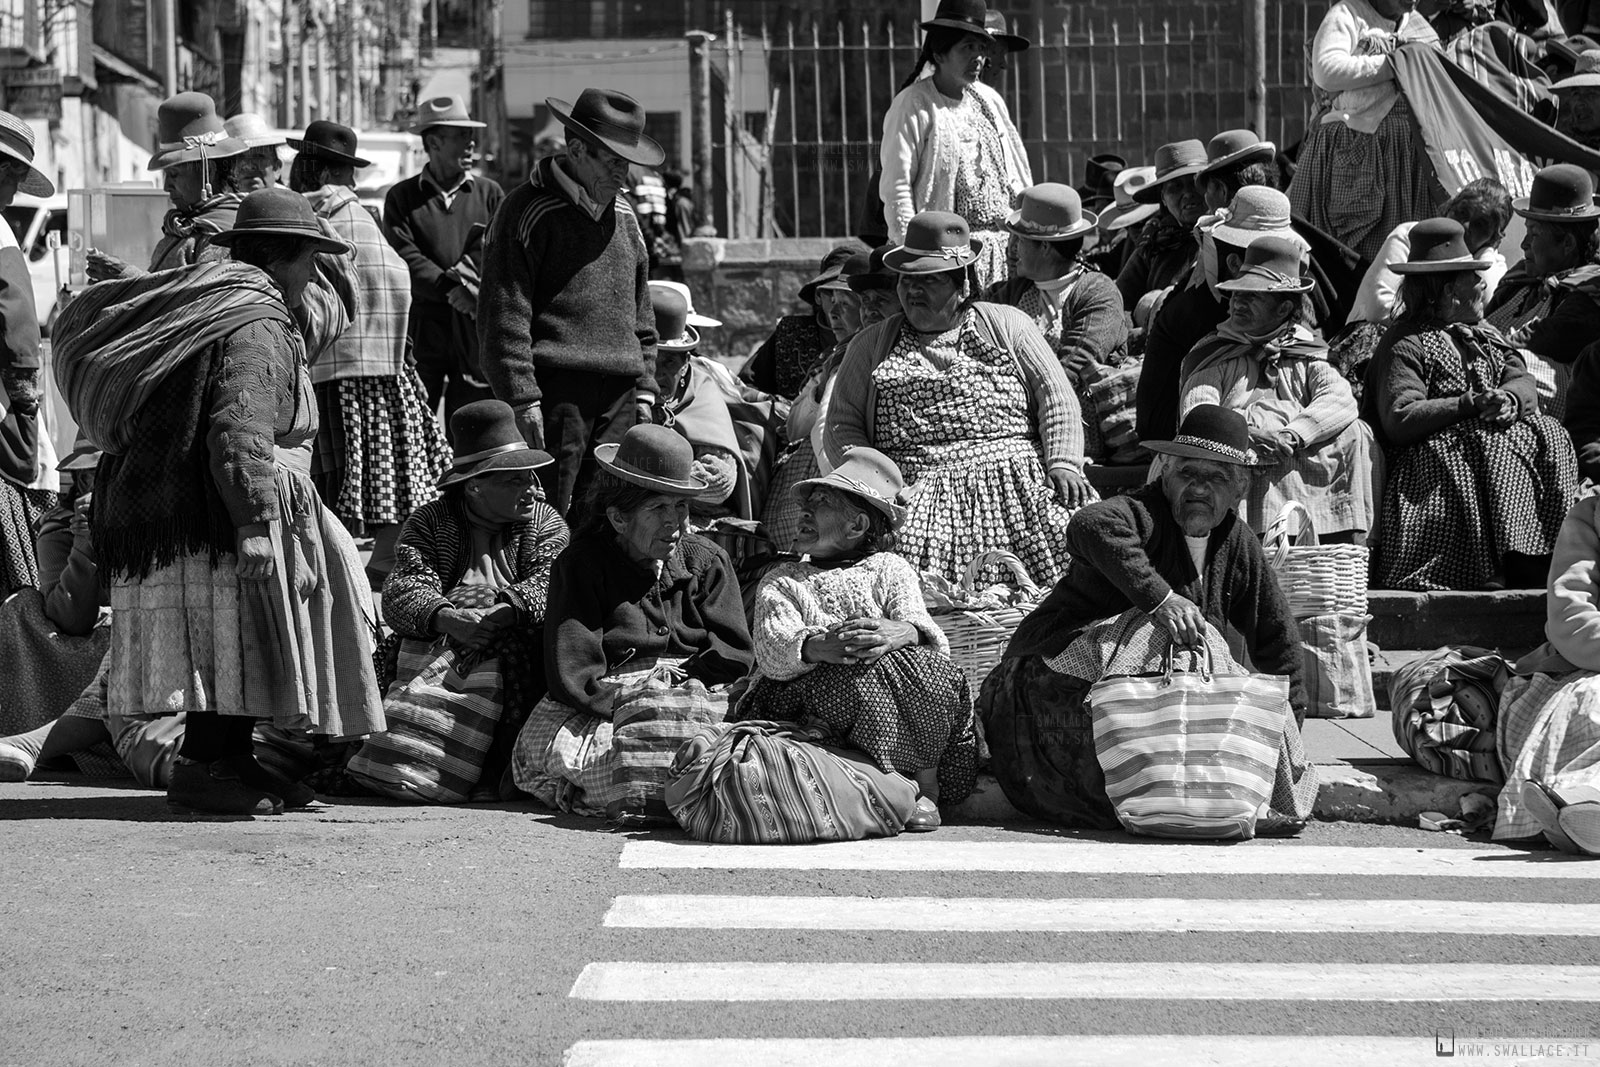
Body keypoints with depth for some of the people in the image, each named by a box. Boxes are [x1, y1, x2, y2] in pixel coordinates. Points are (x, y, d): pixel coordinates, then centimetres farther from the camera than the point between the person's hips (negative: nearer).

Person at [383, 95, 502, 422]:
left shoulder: (490, 193, 12)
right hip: (422, 327, -1)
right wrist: (450, 289, -18)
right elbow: (405, 259, -6)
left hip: (475, 334, 1)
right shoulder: (402, 197, 7)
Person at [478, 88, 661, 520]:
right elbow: (504, 316, -9)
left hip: (617, 394, 7)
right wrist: (522, 399, -15)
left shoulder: (622, 215, 18)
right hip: (555, 390, -7)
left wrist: (644, 389, 18)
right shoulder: (528, 212, -4)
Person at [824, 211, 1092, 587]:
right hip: (920, 493, -1)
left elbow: (1057, 395, 9)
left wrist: (1063, 464, -7)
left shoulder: (1006, 325, 18)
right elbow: (842, 425, 12)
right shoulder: (871, 345, 20)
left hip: (1018, 479, 1)